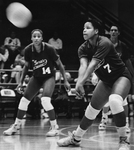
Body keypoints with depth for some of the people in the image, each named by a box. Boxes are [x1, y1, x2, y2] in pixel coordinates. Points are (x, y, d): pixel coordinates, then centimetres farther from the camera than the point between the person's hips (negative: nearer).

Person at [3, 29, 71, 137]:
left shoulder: (49, 49, -21)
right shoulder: (28, 50, -12)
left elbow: (59, 64, -9)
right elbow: (26, 66, 6)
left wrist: (65, 81, -8)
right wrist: (21, 81, 4)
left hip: (49, 77, -4)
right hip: (36, 77, 4)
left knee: (45, 100, -25)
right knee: (24, 100, 1)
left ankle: (55, 127, -11)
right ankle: (16, 126, 17)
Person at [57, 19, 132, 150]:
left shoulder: (104, 43, -26)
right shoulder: (83, 48, -7)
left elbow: (92, 65, -35)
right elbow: (83, 65, -25)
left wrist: (81, 83, -45)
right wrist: (78, 83, -43)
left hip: (121, 76, -7)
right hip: (106, 81, 7)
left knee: (114, 101, -34)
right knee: (92, 109, 8)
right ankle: (75, 138, 27)